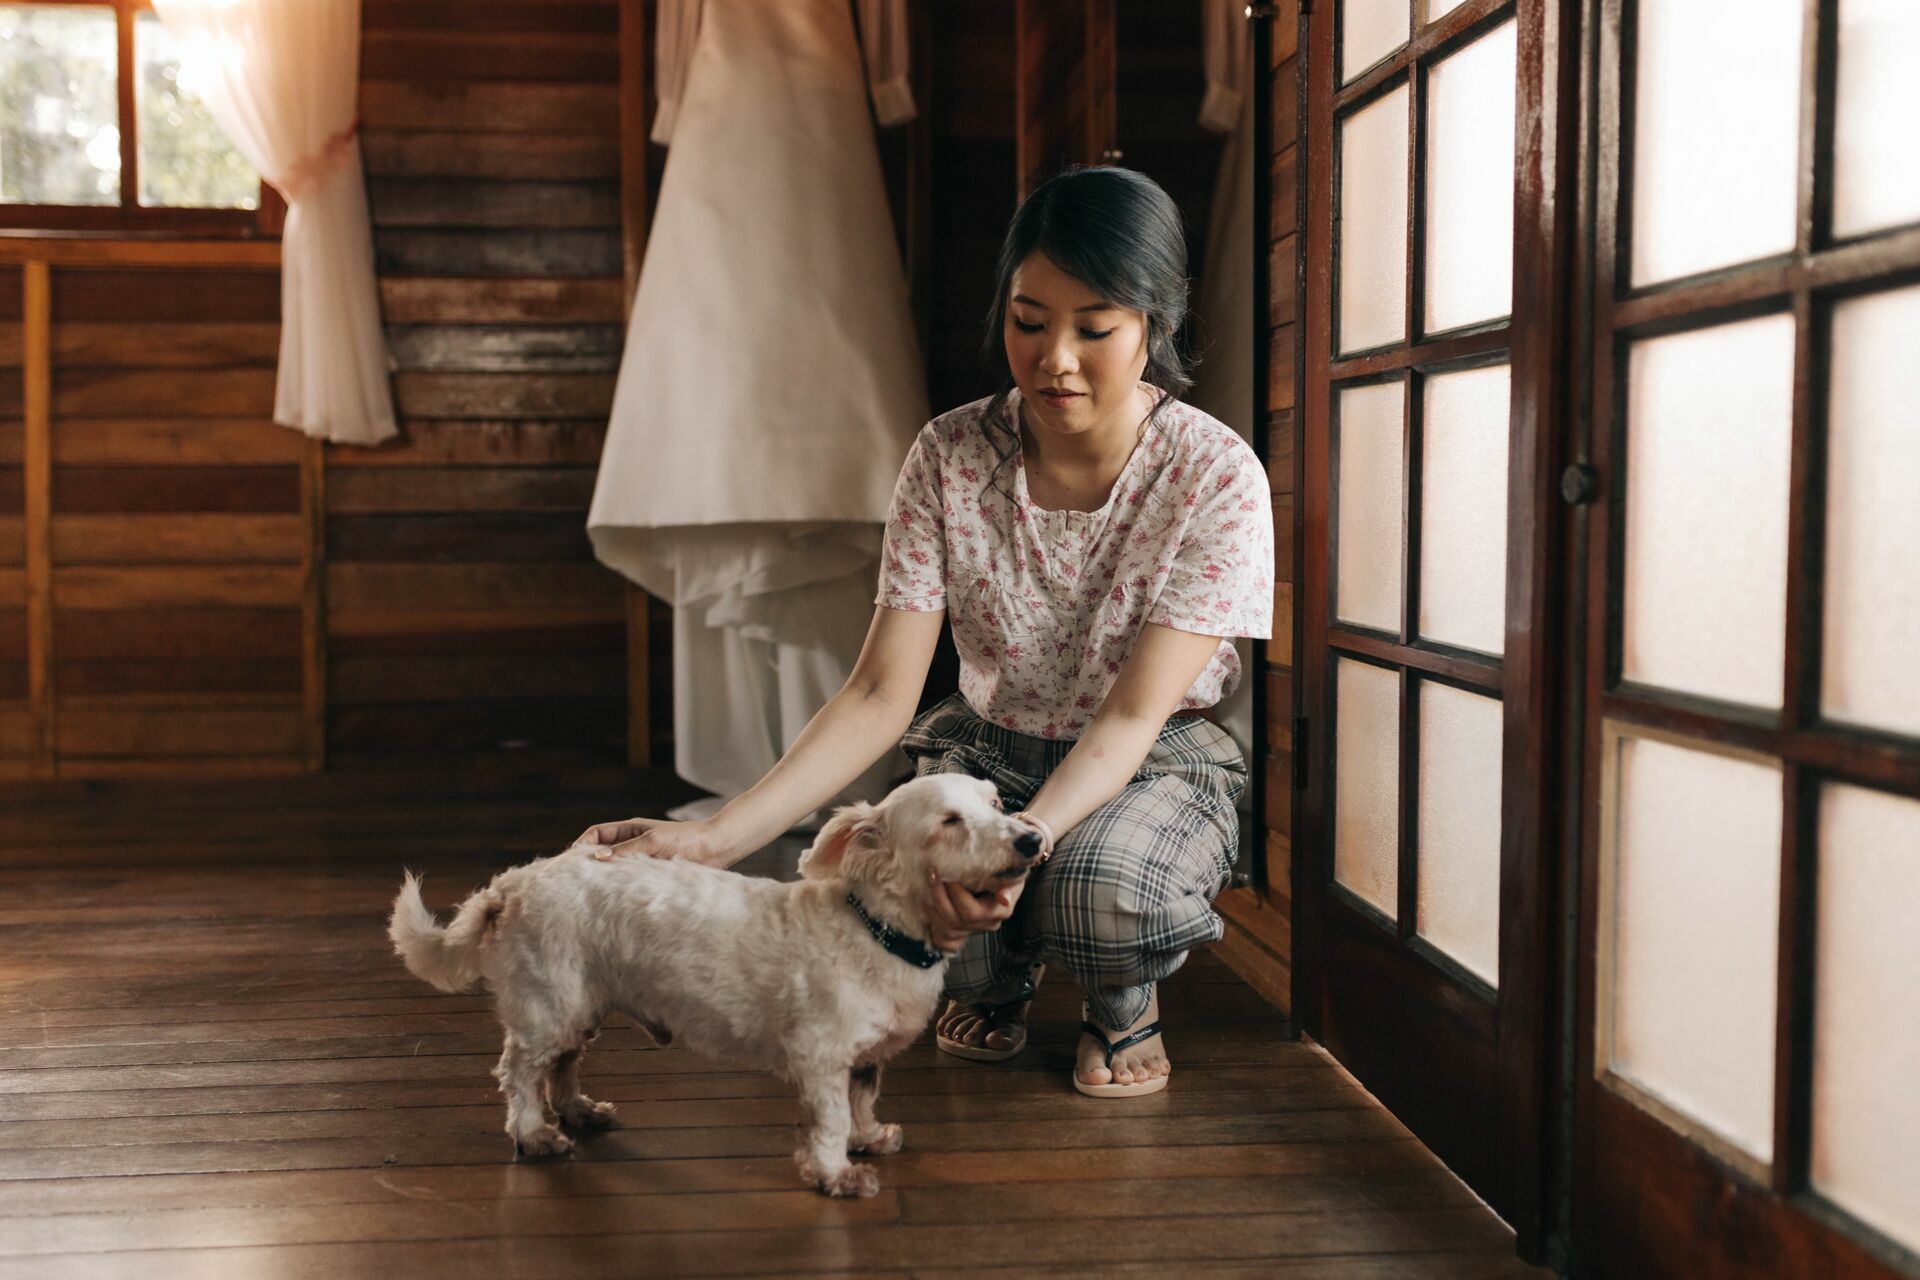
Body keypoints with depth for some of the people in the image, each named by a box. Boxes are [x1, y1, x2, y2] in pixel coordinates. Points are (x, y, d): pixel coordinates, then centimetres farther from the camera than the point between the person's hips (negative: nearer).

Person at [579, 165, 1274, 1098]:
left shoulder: (1218, 477, -20)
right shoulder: (950, 457, -14)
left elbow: (1133, 715, -24)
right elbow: (881, 694, -17)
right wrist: (716, 837, -30)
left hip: (1157, 764, -2)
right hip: (987, 746, 3)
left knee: (1104, 891, -37)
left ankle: (1124, 1006, 4)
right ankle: (995, 982, 11)